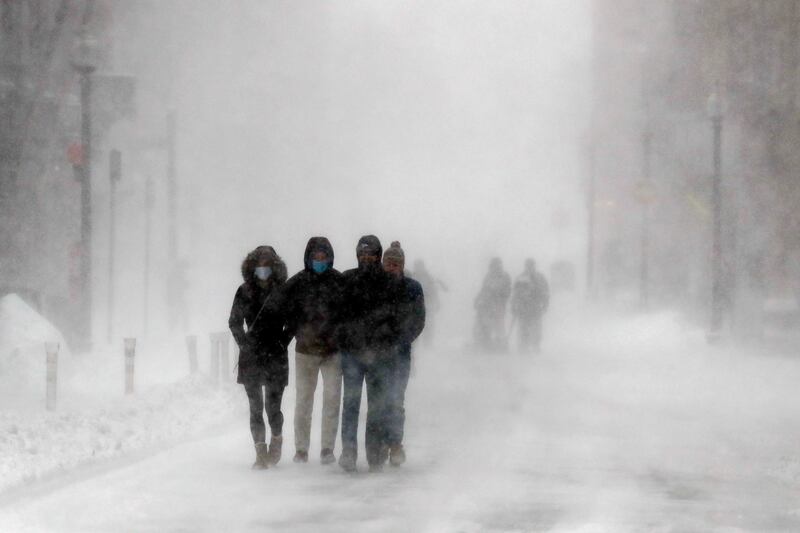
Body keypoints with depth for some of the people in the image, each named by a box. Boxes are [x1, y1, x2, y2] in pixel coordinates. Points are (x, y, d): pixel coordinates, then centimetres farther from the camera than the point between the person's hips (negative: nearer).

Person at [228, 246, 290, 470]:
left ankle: (277, 439, 24)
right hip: (251, 357, 2)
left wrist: (282, 344, 0)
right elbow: (234, 322, 12)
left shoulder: (283, 292, -1)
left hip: (276, 358, -2)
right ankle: (261, 453, 6)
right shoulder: (245, 291, 3)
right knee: (256, 407, 1)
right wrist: (244, 344, 3)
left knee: (273, 407, -5)